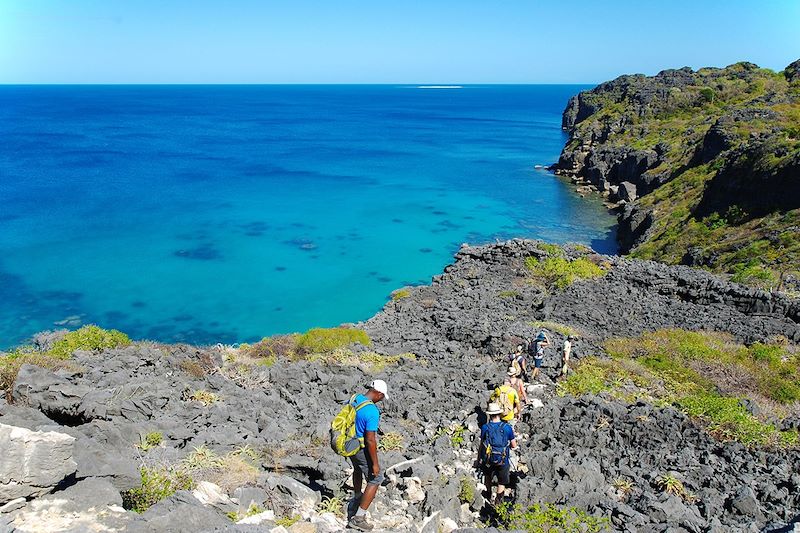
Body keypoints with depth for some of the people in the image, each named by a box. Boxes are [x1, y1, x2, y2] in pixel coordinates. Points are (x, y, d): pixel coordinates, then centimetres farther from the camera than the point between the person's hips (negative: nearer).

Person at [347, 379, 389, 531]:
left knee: (358, 469, 34)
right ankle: (358, 518, 6)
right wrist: (375, 463, -18)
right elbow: (370, 440, -28)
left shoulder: (354, 399, -5)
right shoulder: (372, 411, -31)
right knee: (375, 479, 6)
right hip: (363, 449, -8)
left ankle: (357, 496, 58)